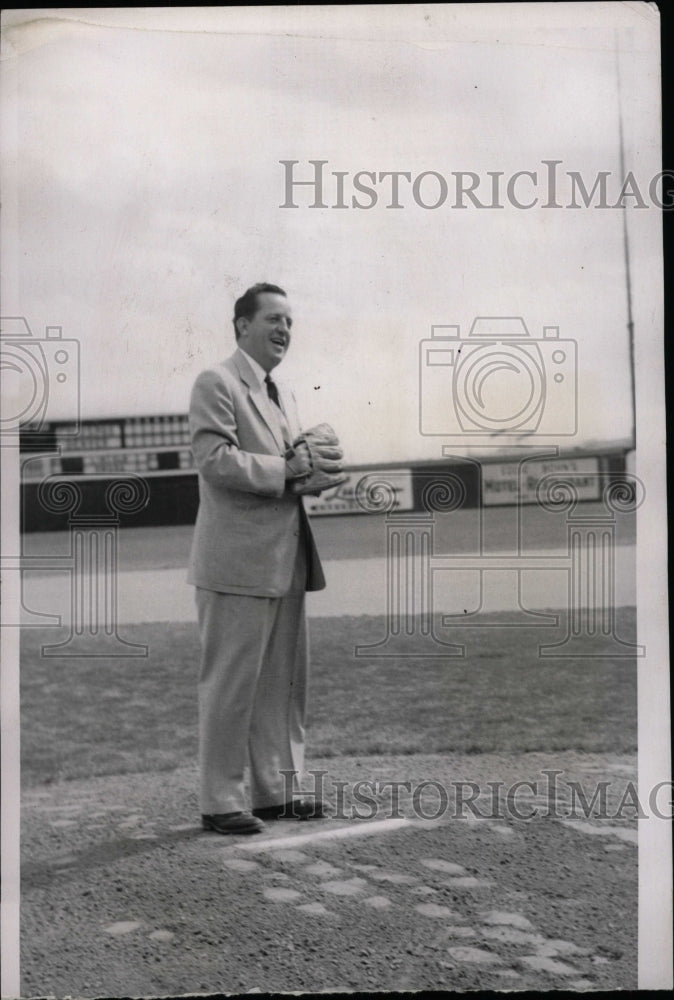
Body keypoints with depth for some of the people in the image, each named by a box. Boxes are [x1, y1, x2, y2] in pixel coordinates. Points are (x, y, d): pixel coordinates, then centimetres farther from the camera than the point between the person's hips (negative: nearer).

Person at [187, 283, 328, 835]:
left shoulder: (284, 395, 21)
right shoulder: (216, 384, -6)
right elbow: (214, 458, -18)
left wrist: (310, 464, 5)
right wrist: (281, 469, -19)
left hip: (286, 560, 9)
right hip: (238, 561, -9)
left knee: (284, 681, 12)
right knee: (230, 681, -3)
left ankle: (278, 789, 22)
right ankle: (221, 801, 6)